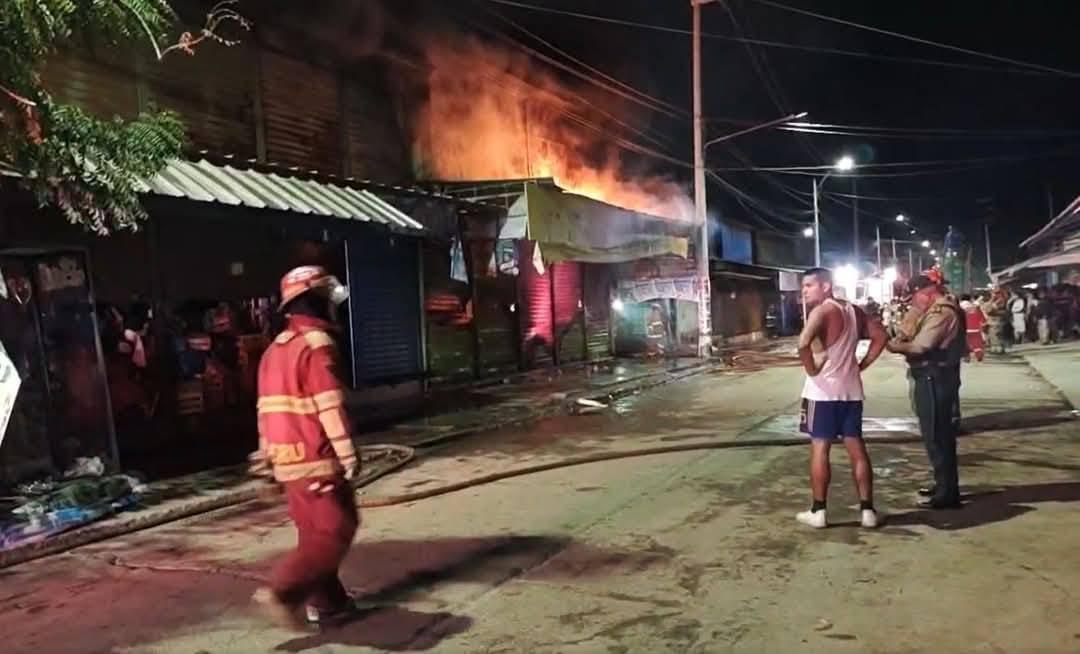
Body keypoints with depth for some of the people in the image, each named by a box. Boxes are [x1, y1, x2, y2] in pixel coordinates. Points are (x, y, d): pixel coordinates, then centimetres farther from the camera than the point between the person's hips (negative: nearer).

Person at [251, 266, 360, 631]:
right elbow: (330, 406, -19)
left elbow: (267, 407, 17)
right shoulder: (317, 343, -14)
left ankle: (325, 601, 21)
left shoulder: (276, 348, 14)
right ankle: (282, 592, -9)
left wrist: (268, 455, 22)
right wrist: (348, 454, -16)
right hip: (316, 459, -9)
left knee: (315, 531, 16)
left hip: (288, 459, 9)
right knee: (335, 532, -3)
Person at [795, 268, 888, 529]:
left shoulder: (821, 311, -13)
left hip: (823, 389, -7)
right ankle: (867, 509, 13)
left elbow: (803, 343, -30)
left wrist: (811, 370, -15)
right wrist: (861, 365, 11)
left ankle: (818, 511, 6)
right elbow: (881, 336, 15)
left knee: (820, 447, 0)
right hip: (851, 389, 7)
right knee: (856, 447, 10)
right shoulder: (853, 310, 11)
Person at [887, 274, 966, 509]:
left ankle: (947, 492, 0)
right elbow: (926, 342, 16)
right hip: (934, 377, 11)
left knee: (937, 435, -6)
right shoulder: (939, 309, 17)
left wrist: (897, 346, -8)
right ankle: (944, 485, 30)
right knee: (939, 434, 18)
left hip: (936, 379, -11)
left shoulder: (941, 311, -18)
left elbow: (921, 345, -24)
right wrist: (904, 342, 0)